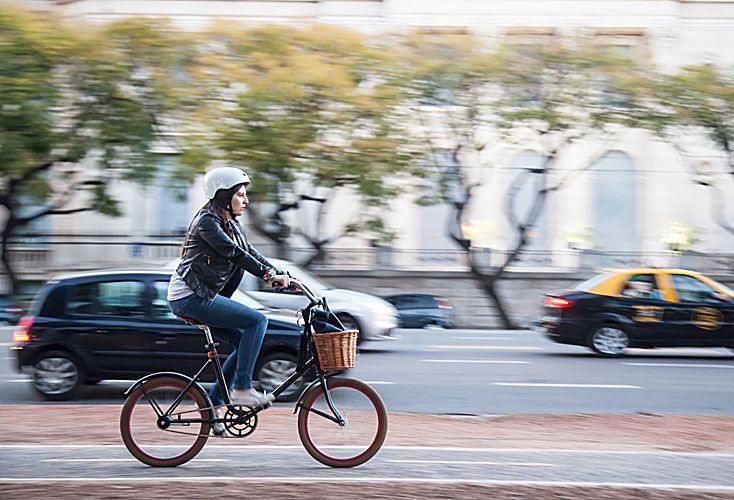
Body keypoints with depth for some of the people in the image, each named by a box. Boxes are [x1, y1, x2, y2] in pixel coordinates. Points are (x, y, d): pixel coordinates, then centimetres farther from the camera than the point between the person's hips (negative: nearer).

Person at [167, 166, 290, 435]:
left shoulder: (232, 225, 16)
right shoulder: (207, 221, -12)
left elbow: (250, 253, 12)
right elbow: (234, 253, -21)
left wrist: (280, 275, 1)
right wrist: (269, 274, -24)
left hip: (202, 297, 10)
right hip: (190, 297, -10)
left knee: (245, 342, 6)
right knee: (258, 320, -15)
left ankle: (214, 402, 11)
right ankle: (242, 388, -12)